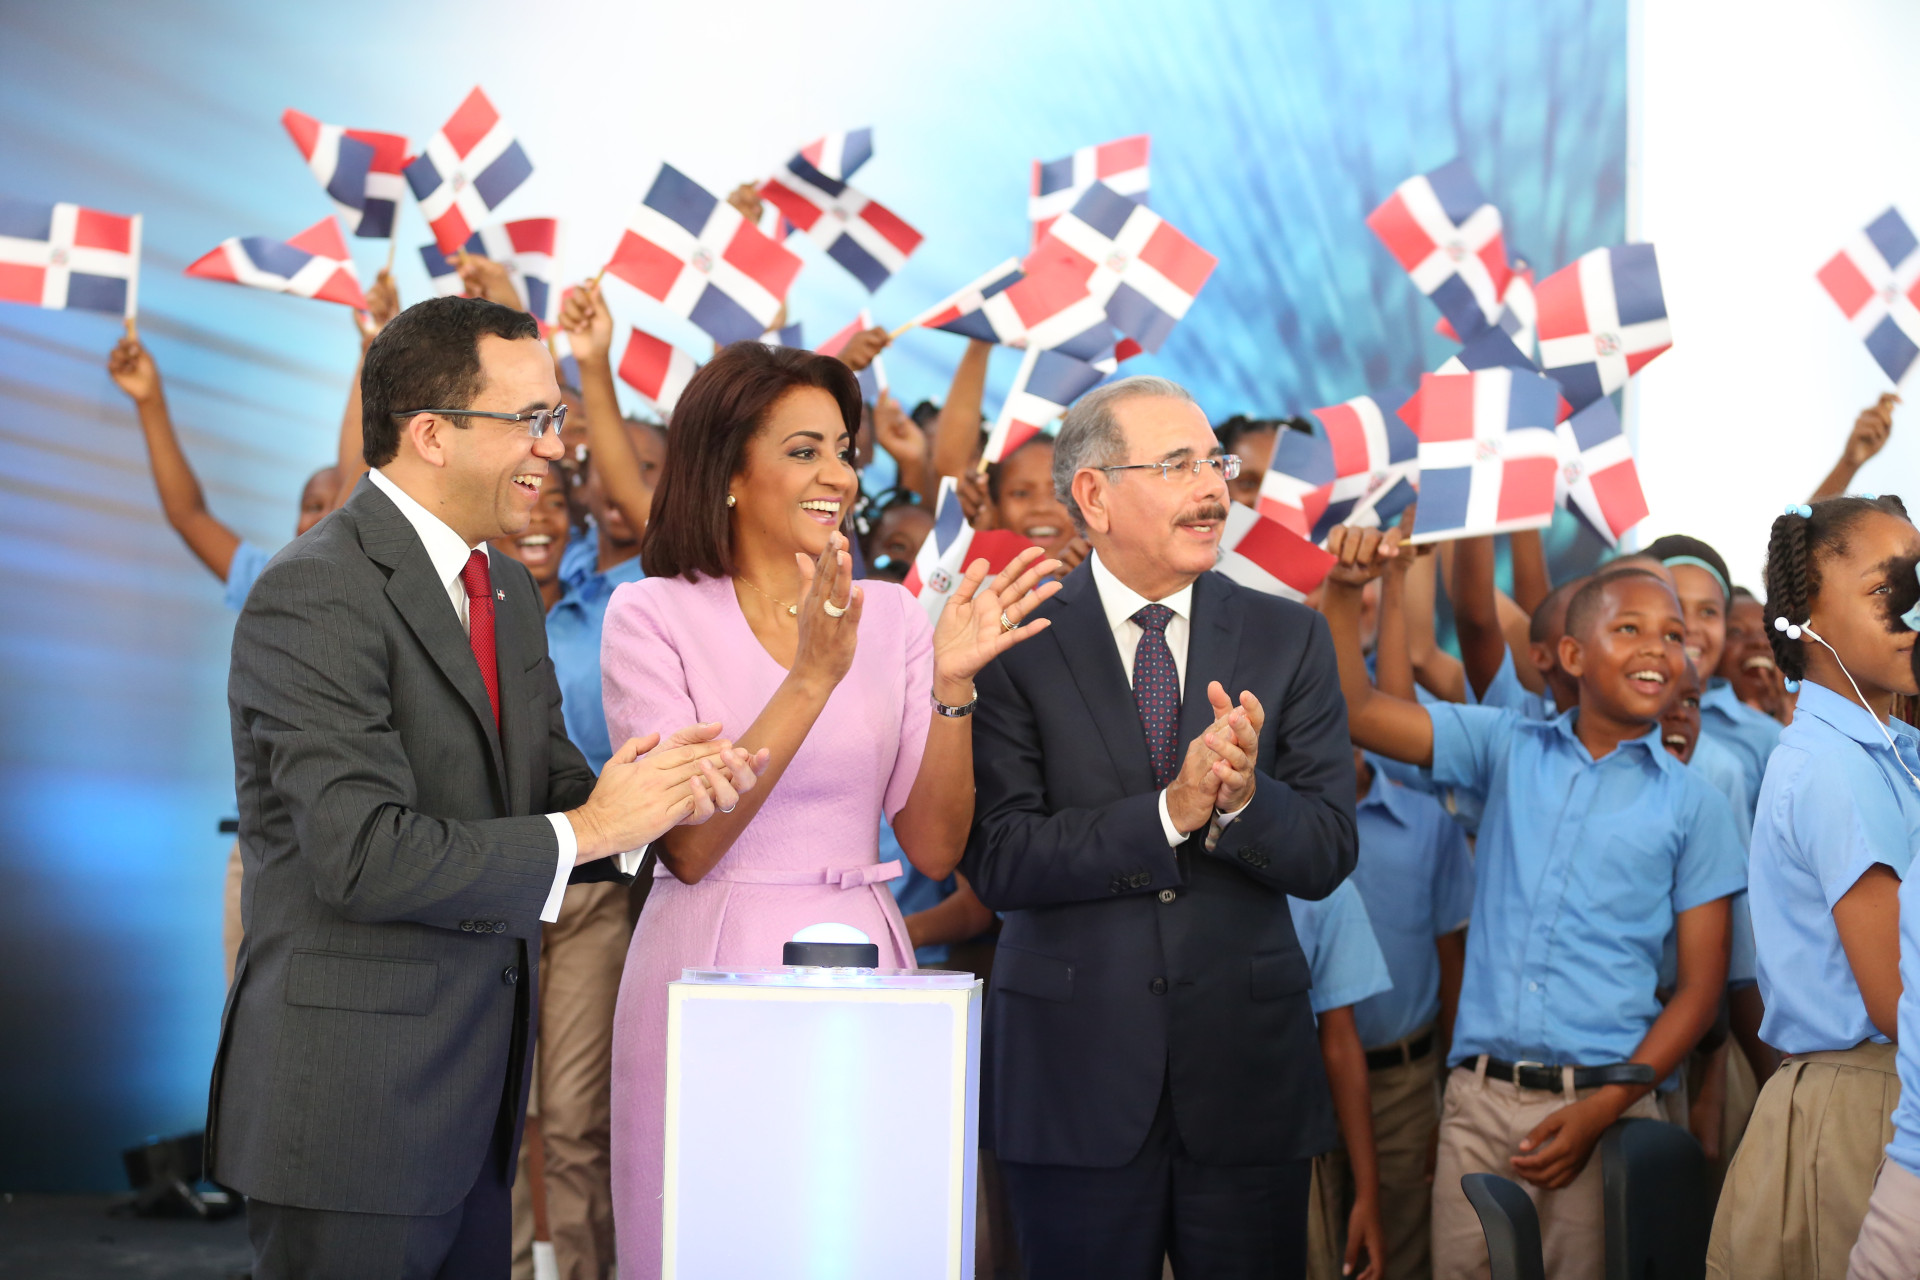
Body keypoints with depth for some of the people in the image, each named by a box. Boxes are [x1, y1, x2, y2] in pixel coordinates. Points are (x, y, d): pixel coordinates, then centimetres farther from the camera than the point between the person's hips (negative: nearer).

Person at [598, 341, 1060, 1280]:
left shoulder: (889, 614, 6)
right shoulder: (651, 615, -4)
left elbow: (934, 849, 2)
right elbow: (689, 845, -14)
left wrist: (953, 684, -12)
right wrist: (811, 678, -21)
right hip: (711, 970, -3)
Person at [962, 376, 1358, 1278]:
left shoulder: (1289, 639, 5)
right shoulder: (1013, 644, -4)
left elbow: (1327, 854, 0)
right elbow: (998, 860, -12)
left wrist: (1243, 797, -20)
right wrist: (1169, 812, -21)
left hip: (1248, 1068, 3)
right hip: (1073, 1070, -2)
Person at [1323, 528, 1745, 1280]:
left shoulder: (1693, 805, 3)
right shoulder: (1509, 749, 8)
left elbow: (1701, 987, 1)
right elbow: (1356, 711, 3)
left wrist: (1604, 1110, -9)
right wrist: (1344, 590, -11)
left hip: (1604, 1103, -1)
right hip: (1480, 1100, 2)